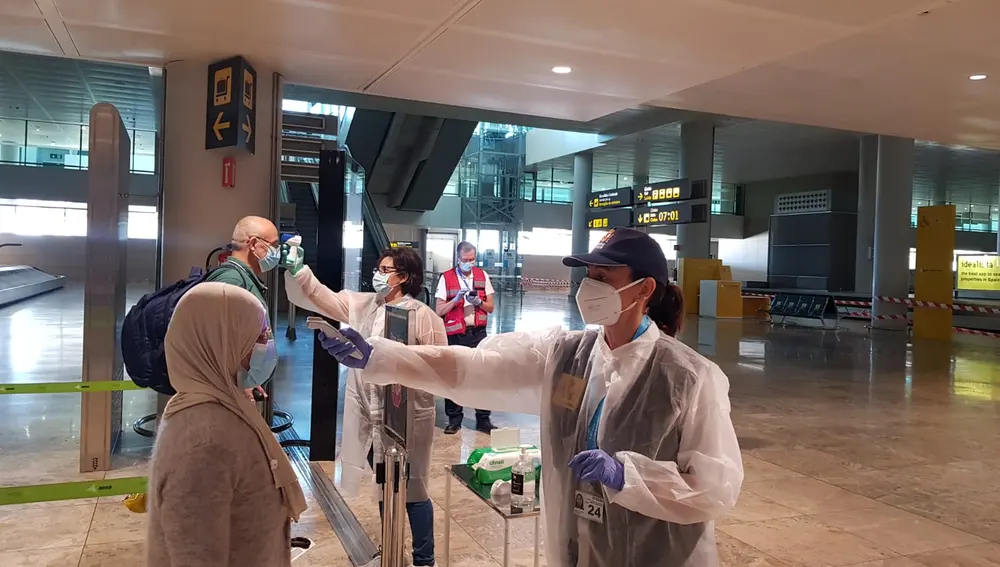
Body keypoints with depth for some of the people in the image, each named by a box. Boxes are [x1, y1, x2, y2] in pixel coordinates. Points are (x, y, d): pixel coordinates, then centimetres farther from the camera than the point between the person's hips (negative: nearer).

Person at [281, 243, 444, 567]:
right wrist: (296, 268, -11)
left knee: (412, 490, 6)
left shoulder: (423, 315, -12)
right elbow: (315, 296, 3)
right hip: (371, 413, 6)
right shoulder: (361, 305, 5)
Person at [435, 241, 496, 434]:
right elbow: (439, 311, -4)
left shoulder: (483, 276, 6)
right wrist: (456, 299, -18)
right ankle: (454, 419, 15)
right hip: (455, 334, -1)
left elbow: (491, 307, 8)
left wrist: (479, 302, -12)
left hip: (478, 333, 2)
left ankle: (483, 419, 10)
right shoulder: (446, 278, -2)